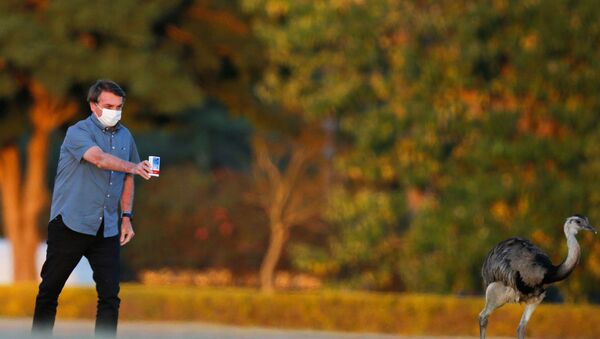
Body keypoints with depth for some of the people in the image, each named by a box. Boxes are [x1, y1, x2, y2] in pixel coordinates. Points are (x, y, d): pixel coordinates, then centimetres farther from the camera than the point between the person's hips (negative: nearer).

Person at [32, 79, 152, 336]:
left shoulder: (125, 136, 11)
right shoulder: (78, 132, -10)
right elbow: (100, 158, -29)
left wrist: (126, 216, 13)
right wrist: (134, 167, -41)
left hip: (107, 229, 5)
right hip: (71, 225, -5)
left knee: (110, 295, -3)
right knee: (50, 290, 5)